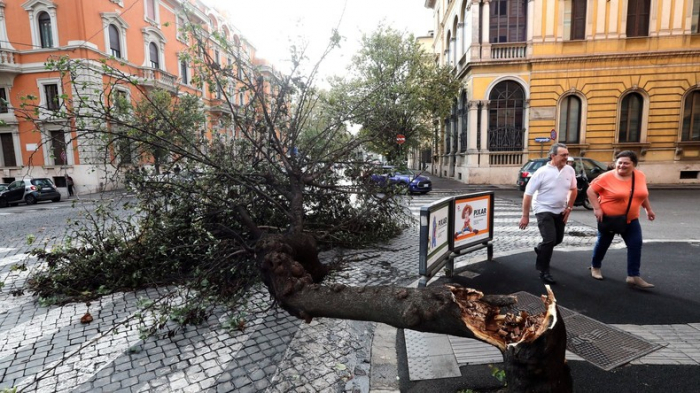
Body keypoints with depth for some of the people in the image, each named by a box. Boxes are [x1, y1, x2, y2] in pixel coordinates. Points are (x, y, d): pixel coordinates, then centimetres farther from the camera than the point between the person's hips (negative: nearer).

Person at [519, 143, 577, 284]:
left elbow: (573, 190, 13)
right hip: (544, 211, -6)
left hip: (560, 211, 6)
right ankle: (544, 272, 1)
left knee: (558, 239, 17)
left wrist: (569, 208, 5)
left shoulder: (570, 170, -4)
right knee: (550, 240, -14)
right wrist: (525, 216, -15)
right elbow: (528, 194, -16)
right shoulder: (542, 172, -19)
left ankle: (540, 249, 48)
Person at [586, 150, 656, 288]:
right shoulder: (607, 177, -16)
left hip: (631, 219, 4)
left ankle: (633, 276, 3)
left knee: (636, 245, -4)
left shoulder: (640, 176, 0)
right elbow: (591, 190, -13)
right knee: (603, 244, 10)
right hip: (609, 218, -4)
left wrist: (648, 209, 19)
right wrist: (597, 208, -20)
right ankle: (595, 267, 30)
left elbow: (643, 194, 16)